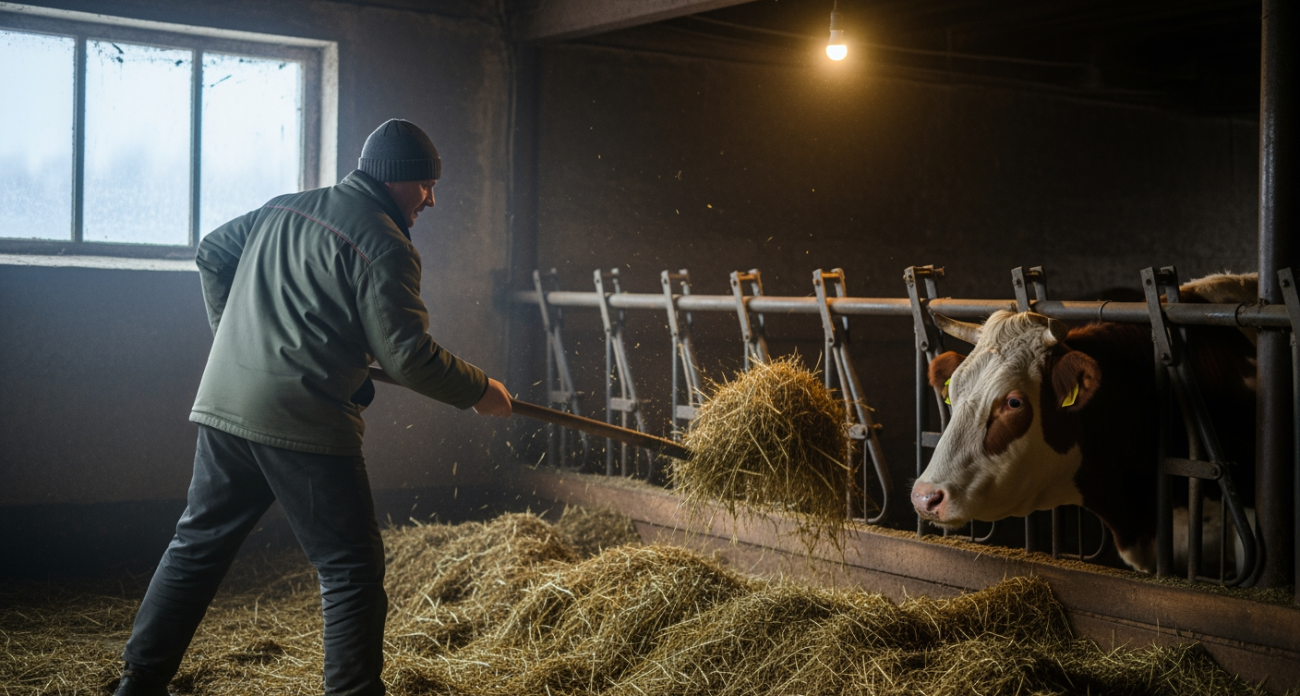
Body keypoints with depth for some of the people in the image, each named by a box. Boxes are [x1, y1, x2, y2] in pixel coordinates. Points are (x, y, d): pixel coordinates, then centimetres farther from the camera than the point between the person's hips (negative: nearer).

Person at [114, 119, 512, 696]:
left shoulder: (283, 209, 16)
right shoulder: (384, 247, -9)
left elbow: (212, 253, 25)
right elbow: (407, 357, -13)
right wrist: (479, 392, 0)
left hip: (224, 406, 8)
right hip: (304, 423, -8)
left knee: (199, 542, 18)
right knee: (352, 567, 2)